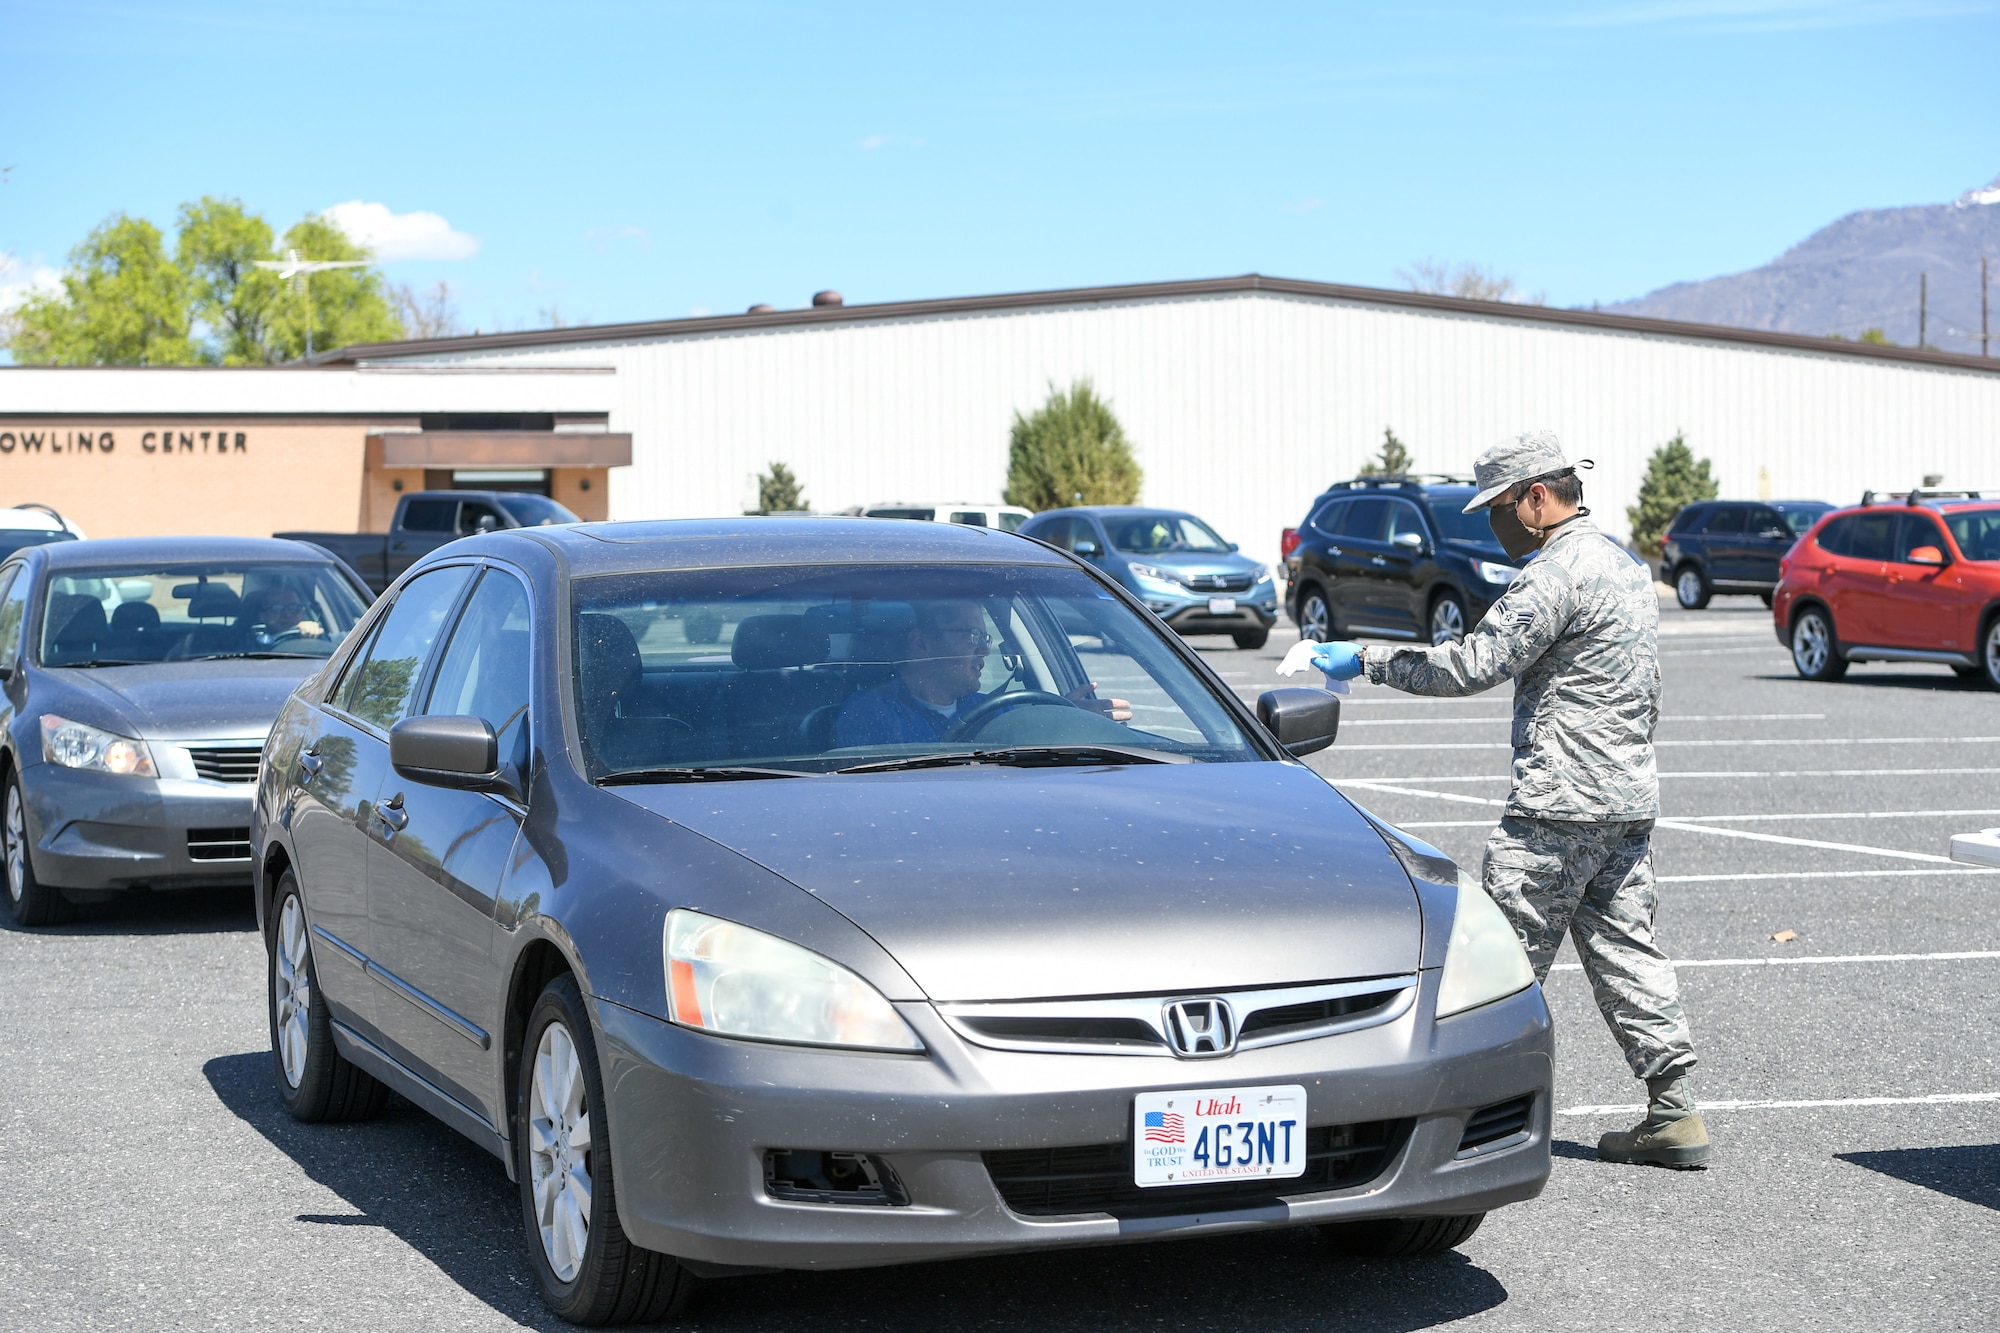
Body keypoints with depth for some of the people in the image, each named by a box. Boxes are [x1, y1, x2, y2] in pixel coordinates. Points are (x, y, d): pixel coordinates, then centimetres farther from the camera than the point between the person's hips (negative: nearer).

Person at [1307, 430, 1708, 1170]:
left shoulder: (1557, 573, -15)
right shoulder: (1624, 563, 16)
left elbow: (1472, 666, -21)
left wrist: (1366, 659, -14)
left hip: (1560, 801, -10)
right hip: (1631, 796, 10)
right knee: (1623, 948, 10)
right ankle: (1673, 1112, 8)